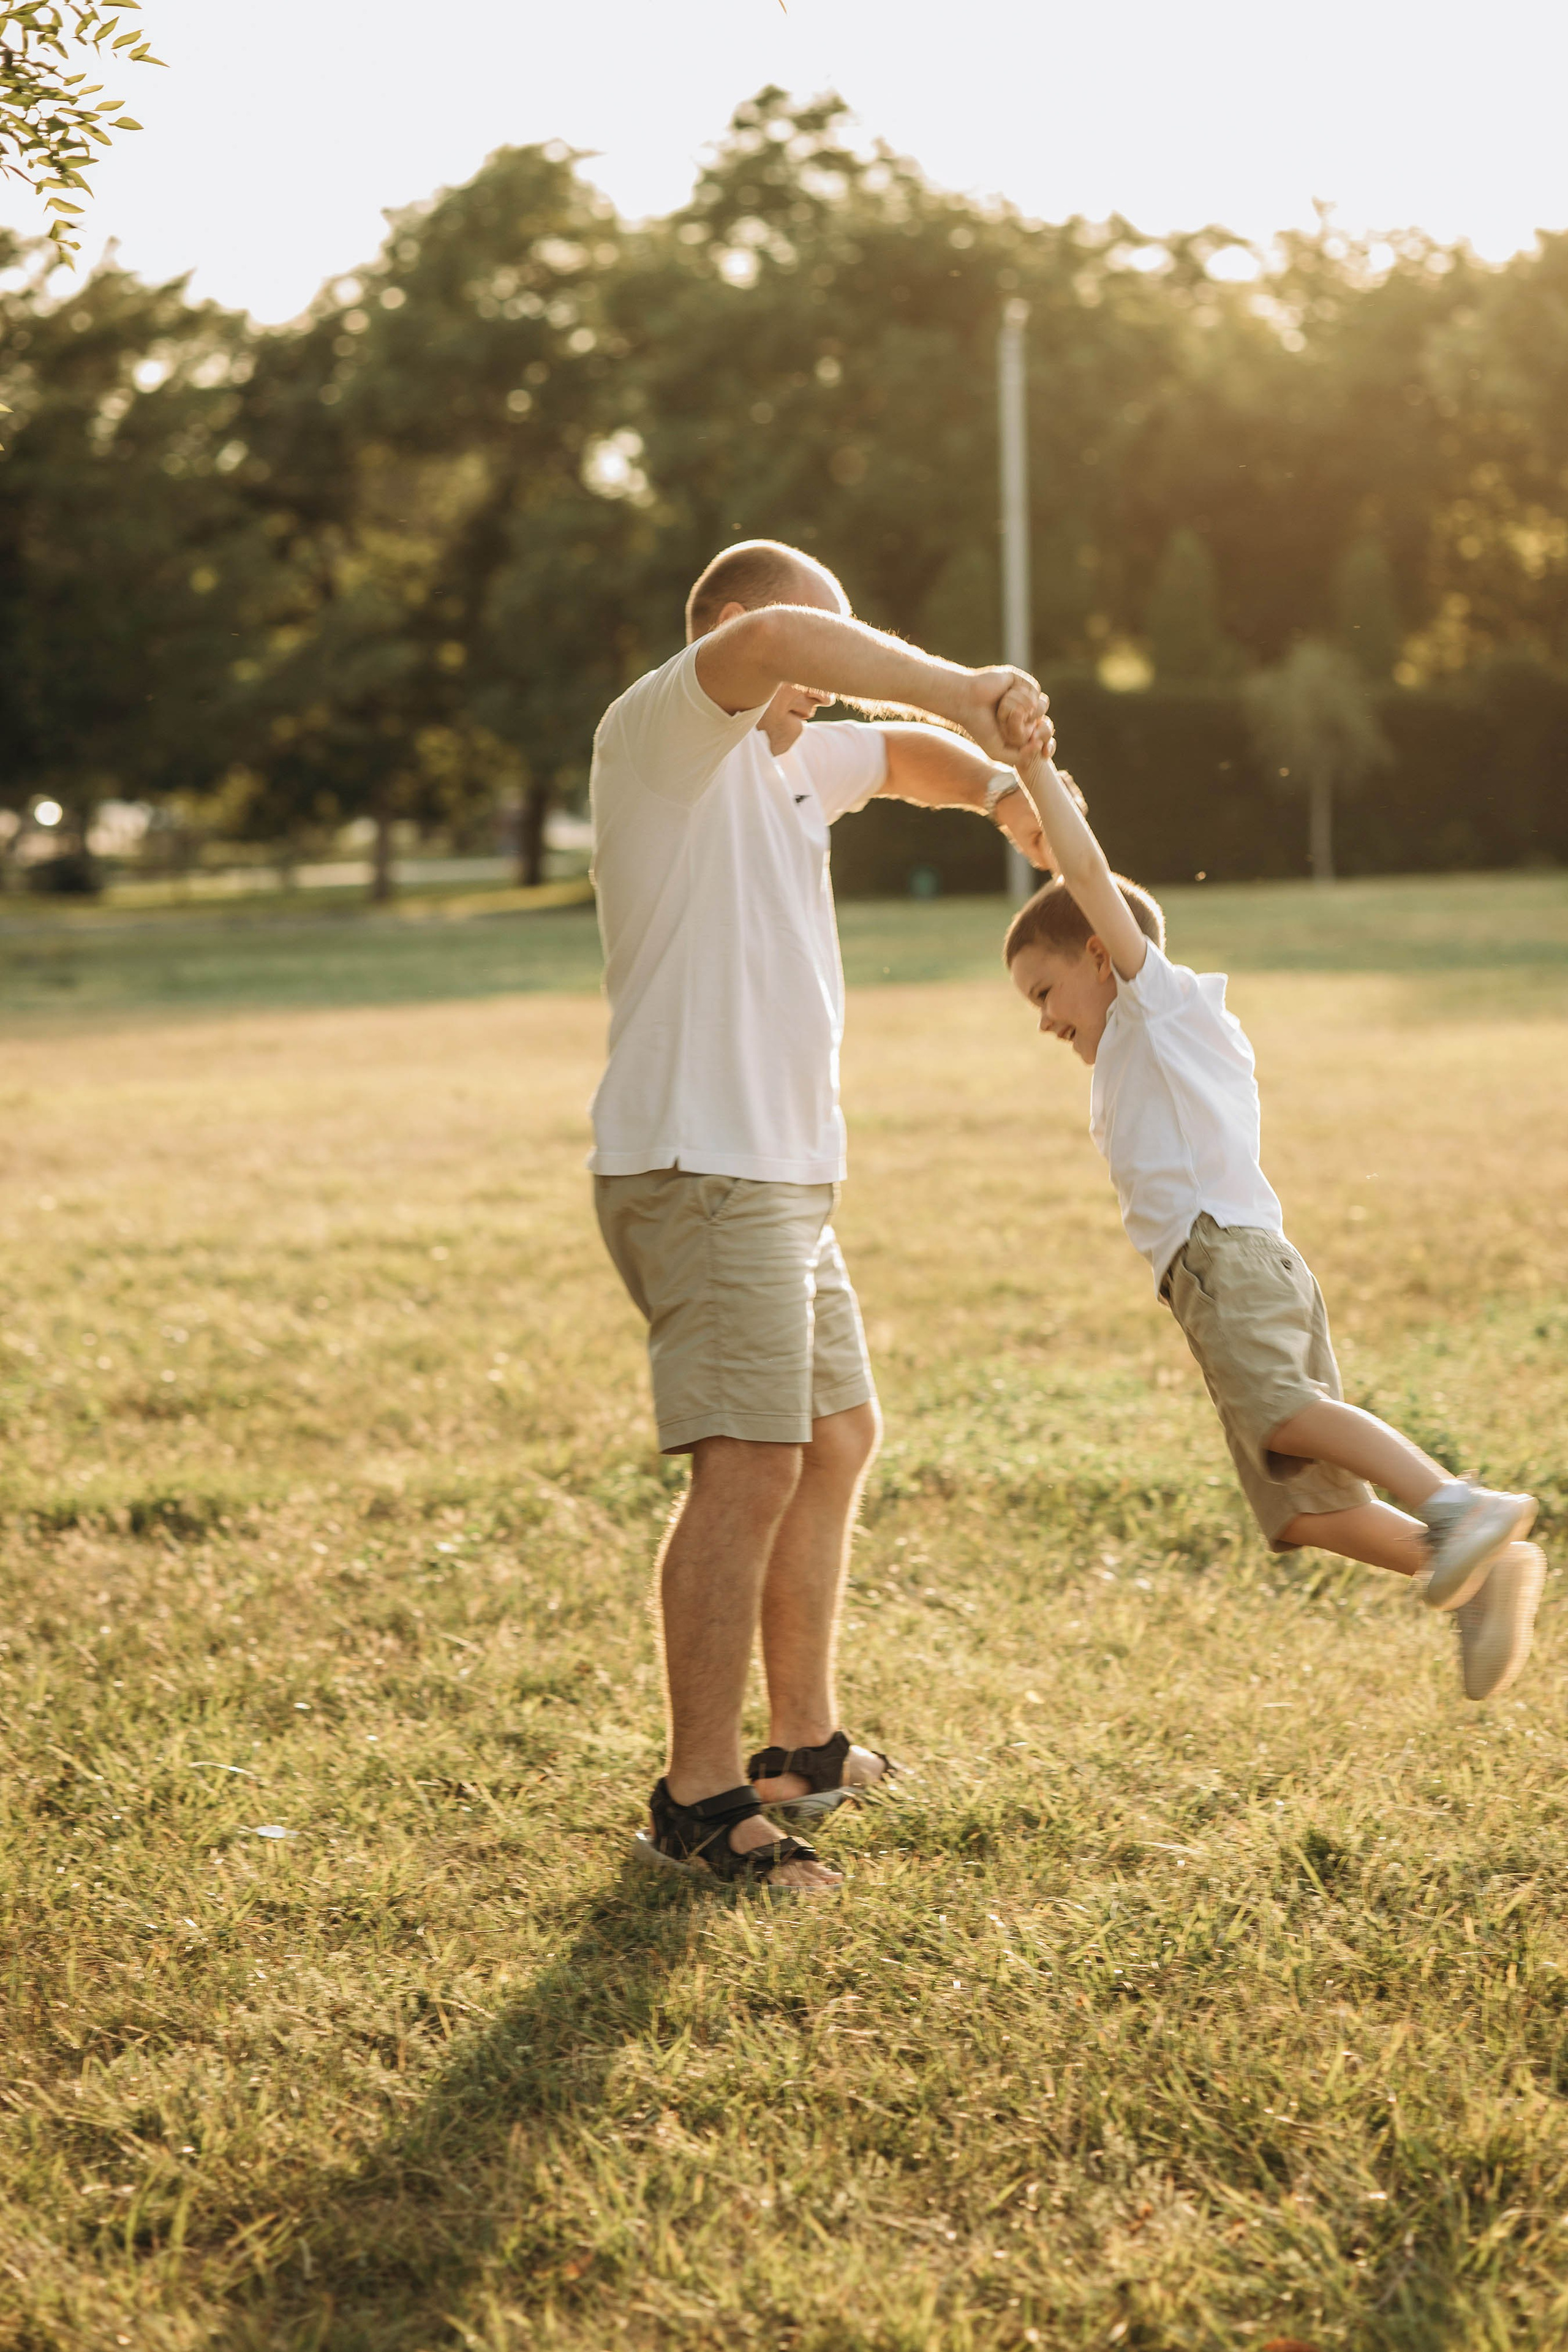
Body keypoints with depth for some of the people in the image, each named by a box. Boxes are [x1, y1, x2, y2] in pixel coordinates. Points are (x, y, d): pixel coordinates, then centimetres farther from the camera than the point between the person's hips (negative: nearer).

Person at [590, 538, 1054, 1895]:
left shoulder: (790, 762, 19)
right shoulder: (663, 734, -9)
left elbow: (897, 754, 34)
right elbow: (767, 639, -29)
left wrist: (995, 785, 12)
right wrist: (965, 691, -30)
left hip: (783, 1176, 11)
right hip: (701, 1171, -11)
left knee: (837, 1441, 19)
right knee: (751, 1471, -16)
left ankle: (806, 1747, 31)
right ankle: (699, 1803, -12)